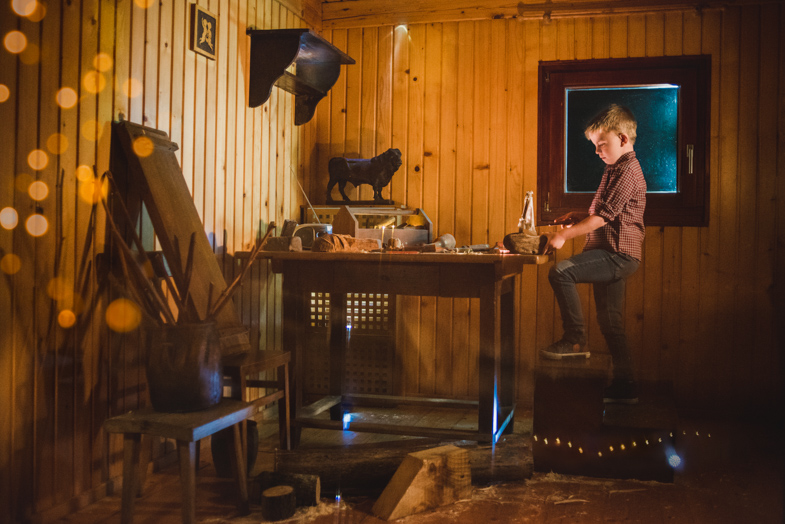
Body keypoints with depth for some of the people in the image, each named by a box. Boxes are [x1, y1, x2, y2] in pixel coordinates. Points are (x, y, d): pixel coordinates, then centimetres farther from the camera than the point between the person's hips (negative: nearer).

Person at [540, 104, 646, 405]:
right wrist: (578, 217, 13)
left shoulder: (628, 171, -12)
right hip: (613, 258, 10)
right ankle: (624, 387, 17)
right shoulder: (615, 170, 21)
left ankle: (575, 341, -18)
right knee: (610, 323, 11)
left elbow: (604, 215, -19)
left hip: (617, 255, -10)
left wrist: (564, 235, -17)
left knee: (561, 272, -25)